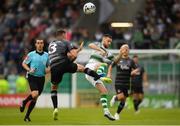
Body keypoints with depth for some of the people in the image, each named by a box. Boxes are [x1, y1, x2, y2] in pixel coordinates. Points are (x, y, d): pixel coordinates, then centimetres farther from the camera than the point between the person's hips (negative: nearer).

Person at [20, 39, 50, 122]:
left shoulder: (46, 55, 8)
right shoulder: (31, 54, 0)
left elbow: (48, 65, 20)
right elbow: (24, 63, 7)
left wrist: (48, 69, -3)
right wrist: (29, 70, -10)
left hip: (41, 78, 4)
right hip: (32, 77, -4)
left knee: (35, 98, 6)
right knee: (35, 94, -25)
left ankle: (27, 116, 17)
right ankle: (24, 102, 6)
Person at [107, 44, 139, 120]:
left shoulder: (131, 61, 3)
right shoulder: (118, 60, 1)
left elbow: (135, 70, 5)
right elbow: (111, 66, 15)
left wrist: (134, 72, -17)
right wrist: (109, 74, 3)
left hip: (126, 83, 2)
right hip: (118, 82, -2)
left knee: (123, 100, 5)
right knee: (121, 96, -21)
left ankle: (117, 114, 25)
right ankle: (115, 98, 15)